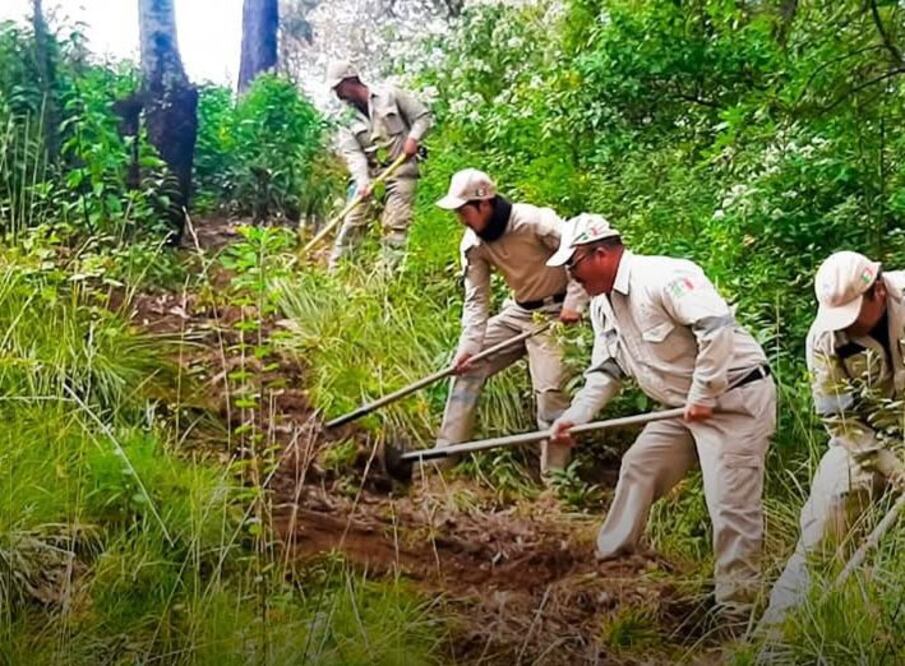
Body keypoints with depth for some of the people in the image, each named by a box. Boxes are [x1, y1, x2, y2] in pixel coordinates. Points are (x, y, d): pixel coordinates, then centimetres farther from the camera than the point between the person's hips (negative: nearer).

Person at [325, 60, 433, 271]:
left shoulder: (390, 94, -2)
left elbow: (423, 116, 2)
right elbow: (353, 154, -7)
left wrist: (413, 138, -15)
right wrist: (362, 181, -23)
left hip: (401, 170, -3)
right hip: (370, 173, 3)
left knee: (395, 224, -9)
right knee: (353, 221, -1)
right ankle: (334, 270, 5)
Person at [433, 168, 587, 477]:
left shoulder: (535, 222, -26)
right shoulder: (473, 244, -5)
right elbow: (476, 299, -3)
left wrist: (574, 302, -25)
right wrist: (468, 344, -13)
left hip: (553, 314, -7)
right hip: (517, 312, 7)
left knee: (550, 389, -16)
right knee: (468, 367, 4)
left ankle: (554, 476, -2)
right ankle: (445, 451, 12)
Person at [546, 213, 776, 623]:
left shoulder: (663, 277, -21)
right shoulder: (603, 304, 9)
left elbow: (717, 325, -31)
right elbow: (606, 370, 15)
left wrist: (702, 396, -25)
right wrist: (575, 416, 2)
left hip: (736, 397, -10)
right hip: (687, 406, 10)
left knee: (731, 505, -9)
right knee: (637, 466, 12)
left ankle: (735, 612, 1)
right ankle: (611, 557, 26)